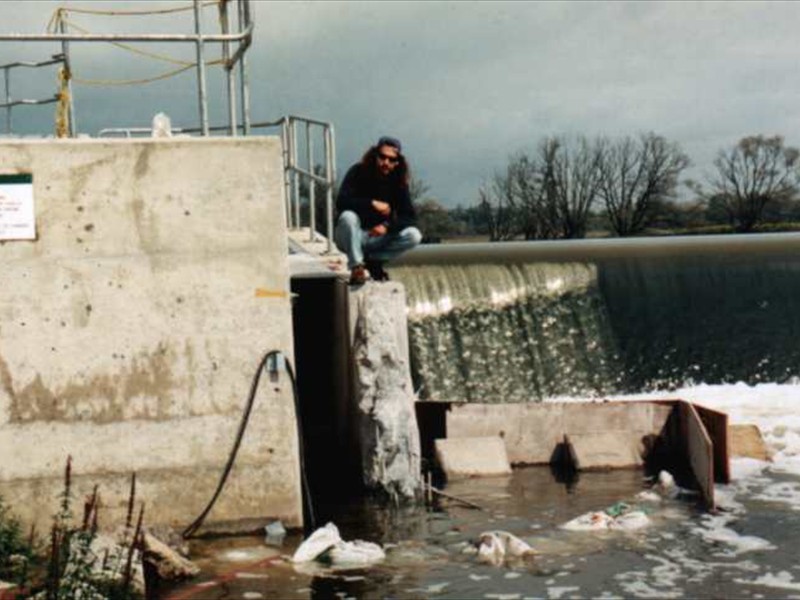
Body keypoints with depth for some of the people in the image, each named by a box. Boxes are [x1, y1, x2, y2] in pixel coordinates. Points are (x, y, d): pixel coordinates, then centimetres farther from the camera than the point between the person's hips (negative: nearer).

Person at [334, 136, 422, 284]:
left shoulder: (398, 182, -4)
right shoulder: (358, 172, -12)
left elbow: (410, 217, -9)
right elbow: (341, 202, -26)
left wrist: (387, 226, -27)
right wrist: (372, 204, -31)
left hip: (378, 237, 3)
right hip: (352, 237, -3)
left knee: (414, 235, -19)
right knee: (348, 216, -35)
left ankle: (373, 260, -3)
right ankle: (356, 267, -23)